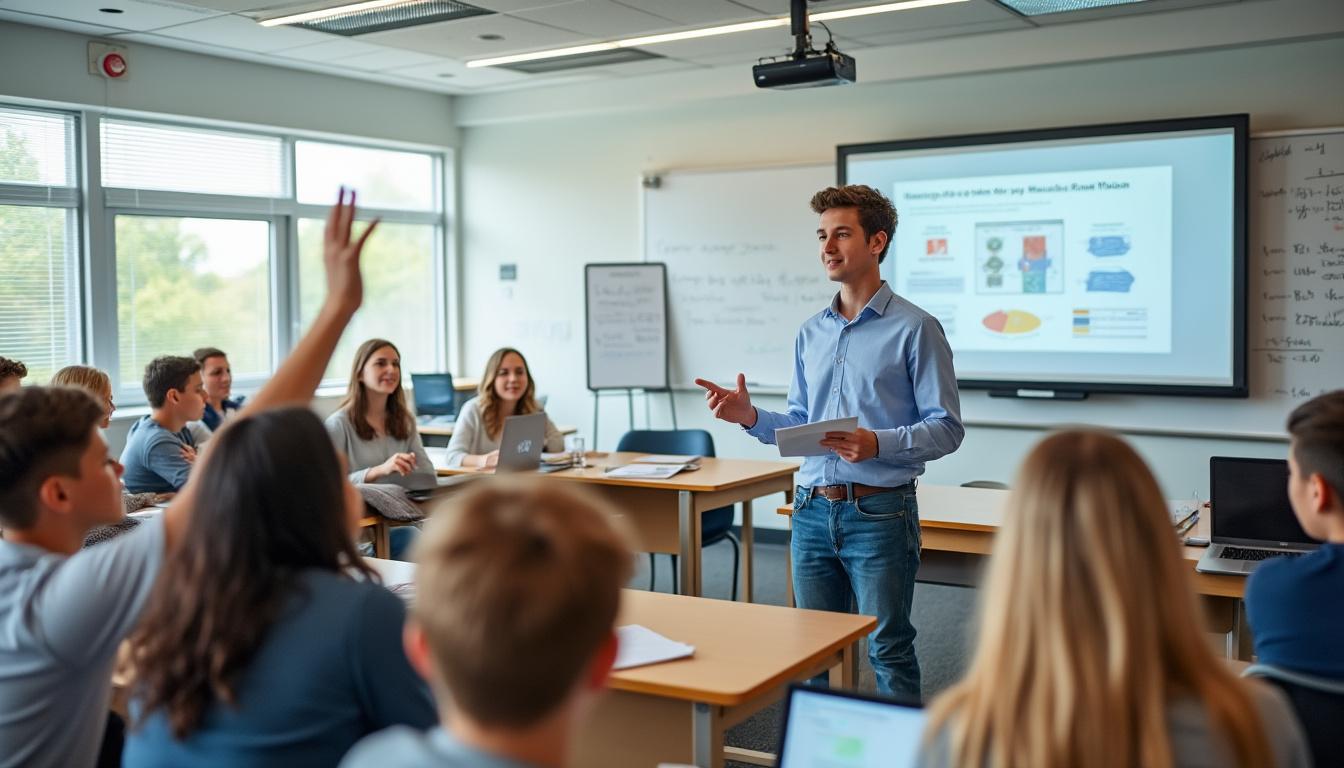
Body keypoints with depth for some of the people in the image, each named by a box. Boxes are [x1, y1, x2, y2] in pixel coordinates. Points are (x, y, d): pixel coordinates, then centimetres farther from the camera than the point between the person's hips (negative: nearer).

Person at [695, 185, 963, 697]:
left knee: (889, 652, 3)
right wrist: (751, 417, -2)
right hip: (813, 509, 6)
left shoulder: (914, 328, -7)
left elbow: (946, 428, -10)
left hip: (879, 514, -6)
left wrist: (878, 443, -25)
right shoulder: (811, 333, 12)